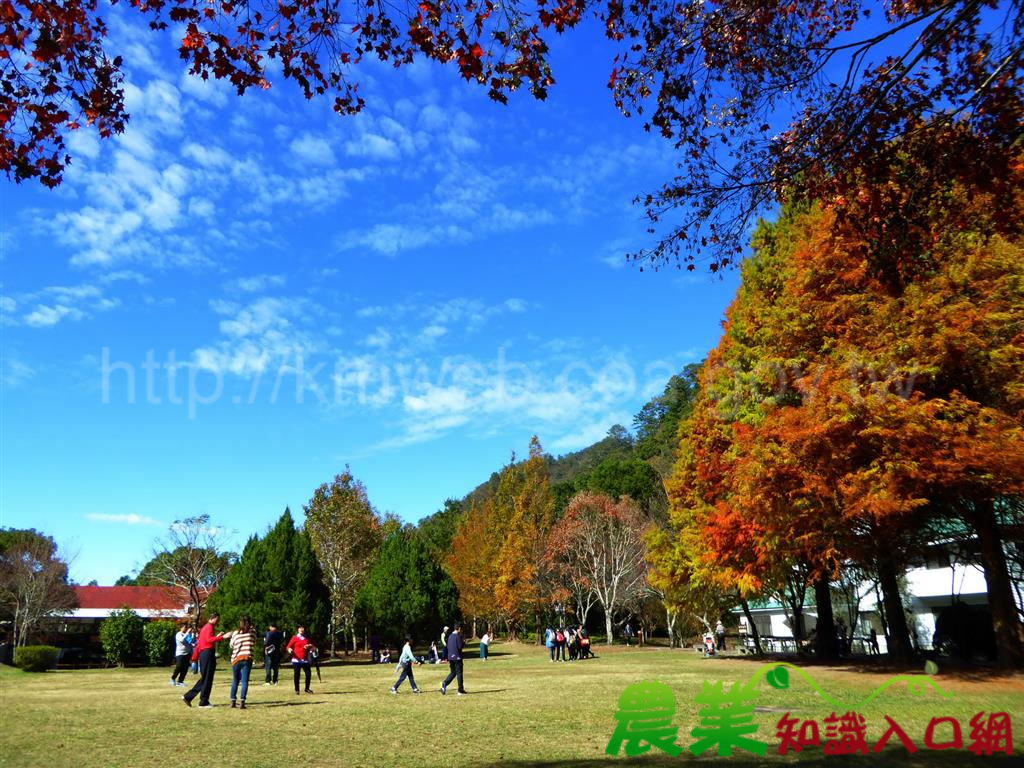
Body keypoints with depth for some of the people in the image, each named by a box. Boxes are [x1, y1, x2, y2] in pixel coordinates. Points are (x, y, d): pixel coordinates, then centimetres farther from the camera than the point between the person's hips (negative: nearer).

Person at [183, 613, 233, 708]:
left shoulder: (204, 627, 21)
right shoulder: (210, 627, -8)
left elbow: (199, 642, 22)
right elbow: (209, 639, -25)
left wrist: (195, 656, 23)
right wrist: (223, 637, -31)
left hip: (203, 654, 10)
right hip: (208, 653, -10)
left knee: (204, 678, 16)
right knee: (207, 679, -2)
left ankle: (188, 697, 15)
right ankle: (204, 702, 3)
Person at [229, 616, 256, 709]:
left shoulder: (236, 633, 2)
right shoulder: (252, 632, 2)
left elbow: (231, 645, 14)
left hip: (236, 659, 1)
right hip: (247, 658, -1)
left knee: (235, 681, 15)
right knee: (245, 681, -2)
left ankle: (232, 701, 13)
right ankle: (242, 701, -11)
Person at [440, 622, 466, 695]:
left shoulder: (450, 636, 12)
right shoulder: (458, 636, -13)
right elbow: (460, 646, -17)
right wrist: (464, 643, 0)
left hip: (450, 657, 7)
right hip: (457, 657, -7)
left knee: (452, 672, 16)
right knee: (459, 673, 1)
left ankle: (444, 684, -5)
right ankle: (460, 690, 5)